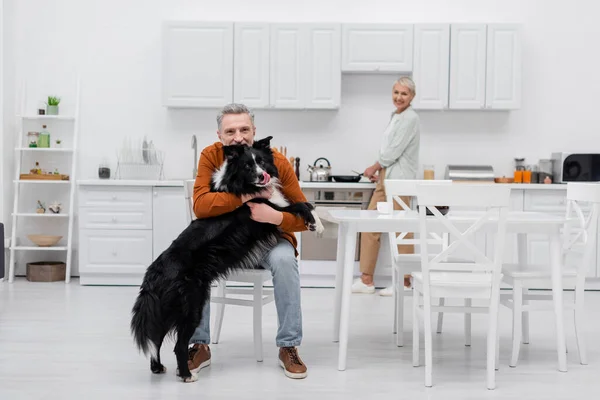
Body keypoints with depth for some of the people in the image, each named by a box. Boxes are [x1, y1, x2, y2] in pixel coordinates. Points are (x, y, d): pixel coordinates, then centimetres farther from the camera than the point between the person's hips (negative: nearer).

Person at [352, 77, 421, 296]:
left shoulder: (410, 118, -10)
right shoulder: (395, 116, 18)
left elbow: (394, 150, -13)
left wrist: (373, 167, -2)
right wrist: (378, 171, 11)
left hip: (399, 180, -9)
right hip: (385, 179, 10)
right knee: (370, 226, 7)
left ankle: (404, 283, 4)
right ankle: (366, 280, 11)